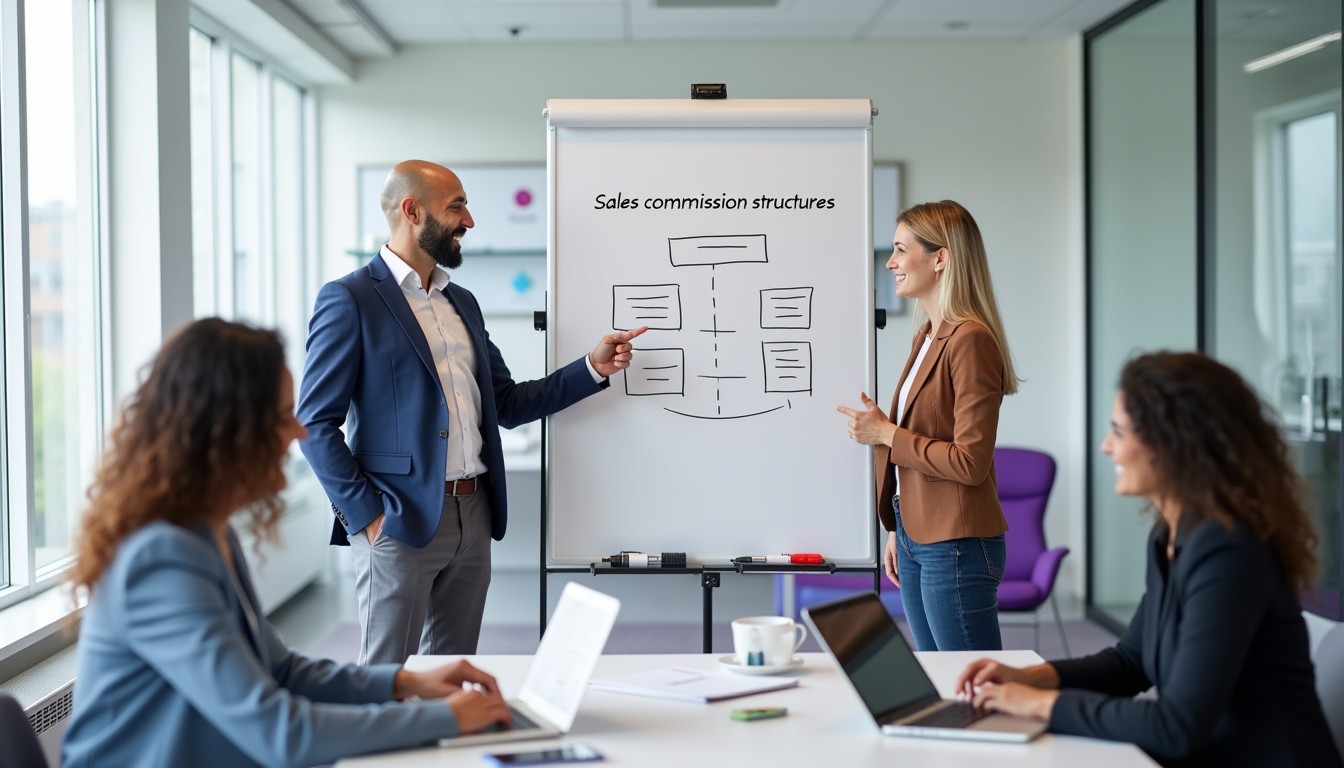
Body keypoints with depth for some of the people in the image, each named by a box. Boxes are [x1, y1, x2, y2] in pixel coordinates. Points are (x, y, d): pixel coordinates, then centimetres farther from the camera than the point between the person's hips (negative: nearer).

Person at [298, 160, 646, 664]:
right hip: (400, 522, -7)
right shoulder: (350, 300, -7)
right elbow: (314, 422, -10)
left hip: (473, 518, 7)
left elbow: (507, 404, 17)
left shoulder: (462, 302, 16)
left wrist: (593, 368, 7)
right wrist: (366, 514, -15)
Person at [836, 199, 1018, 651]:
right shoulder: (927, 337, 11)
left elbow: (970, 462, -21)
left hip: (956, 547, -9)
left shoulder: (970, 341, -17)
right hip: (916, 537, 9)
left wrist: (886, 434, -15)